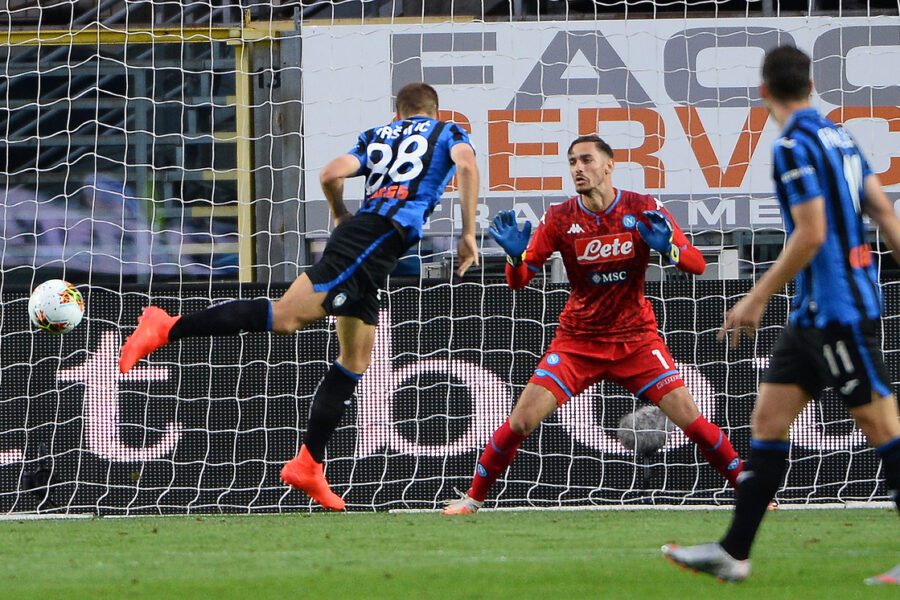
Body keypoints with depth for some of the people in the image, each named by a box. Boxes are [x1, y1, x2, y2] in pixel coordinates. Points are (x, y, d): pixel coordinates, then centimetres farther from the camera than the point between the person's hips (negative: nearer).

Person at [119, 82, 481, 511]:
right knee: (286, 316, -18)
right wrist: (468, 234, -1)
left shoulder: (377, 136, 29)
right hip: (383, 237, -6)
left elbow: (331, 173, 14)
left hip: (357, 231, 6)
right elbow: (467, 165, -3)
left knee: (355, 362, 12)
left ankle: (309, 464, 8)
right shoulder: (447, 133, 18)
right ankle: (168, 328, -24)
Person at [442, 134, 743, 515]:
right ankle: (474, 498, 7)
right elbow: (519, 280, -3)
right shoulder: (560, 218, -5)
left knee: (689, 417, -11)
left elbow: (697, 265, -9)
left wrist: (668, 247, -30)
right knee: (522, 419, -11)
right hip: (577, 341, 1)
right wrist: (515, 256, -26)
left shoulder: (644, 210, -7)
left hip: (636, 338, -1)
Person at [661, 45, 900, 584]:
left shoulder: (795, 146, -15)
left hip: (838, 311, -10)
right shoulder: (836, 136, 12)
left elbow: (810, 235, -20)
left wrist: (758, 299, -13)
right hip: (816, 312, 10)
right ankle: (733, 552, 9)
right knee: (768, 420, 9)